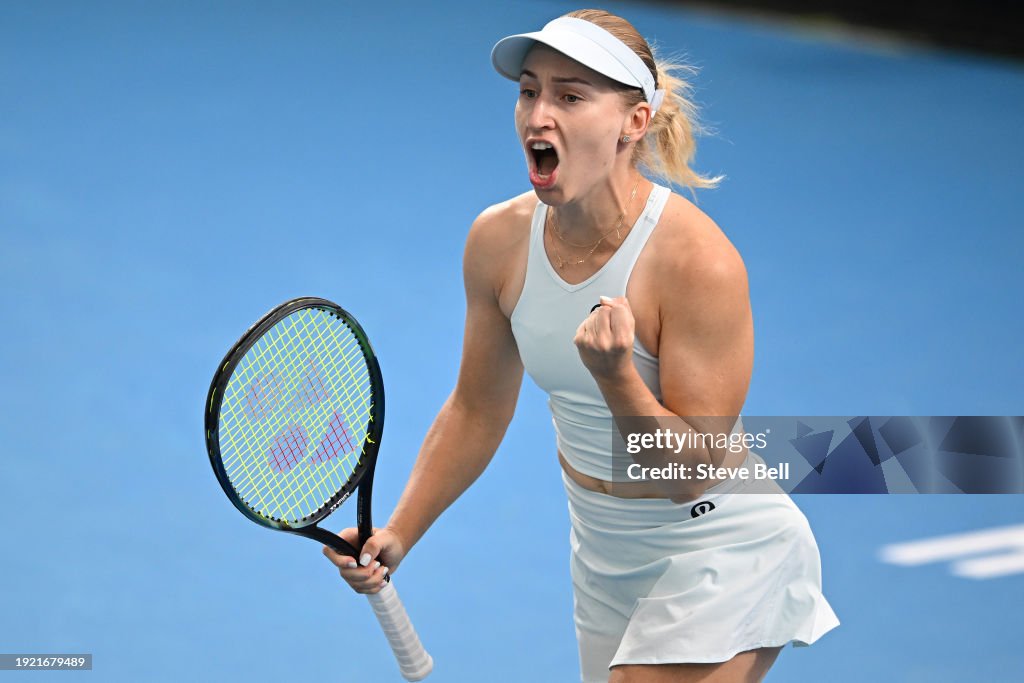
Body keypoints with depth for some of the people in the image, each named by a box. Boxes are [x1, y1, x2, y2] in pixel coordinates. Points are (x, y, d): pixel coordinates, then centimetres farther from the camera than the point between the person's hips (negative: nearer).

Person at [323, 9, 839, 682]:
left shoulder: (699, 262, -25)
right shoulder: (498, 238, -8)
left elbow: (689, 474, -22)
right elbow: (477, 410, 8)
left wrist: (615, 375, -38)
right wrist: (397, 537, 1)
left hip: (722, 556, -6)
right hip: (603, 552, 6)